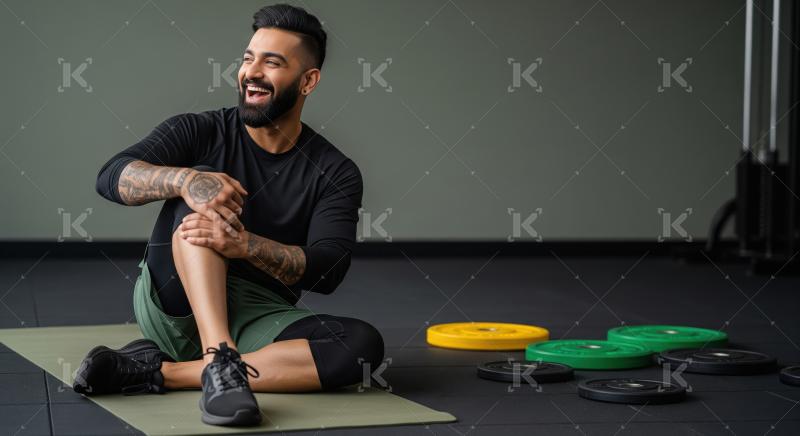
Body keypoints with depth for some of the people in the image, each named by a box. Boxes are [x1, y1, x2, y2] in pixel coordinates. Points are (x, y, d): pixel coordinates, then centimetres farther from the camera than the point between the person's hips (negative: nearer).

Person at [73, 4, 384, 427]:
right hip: (173, 306, -1)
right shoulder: (200, 131, 0)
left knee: (363, 345, -28)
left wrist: (245, 244, -33)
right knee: (199, 193, -25)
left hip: (256, 322, 1)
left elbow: (326, 271, -14)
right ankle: (219, 363, -42)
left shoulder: (334, 173, 0)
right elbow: (112, 177, -14)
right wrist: (183, 179, -36)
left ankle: (162, 372, -29)